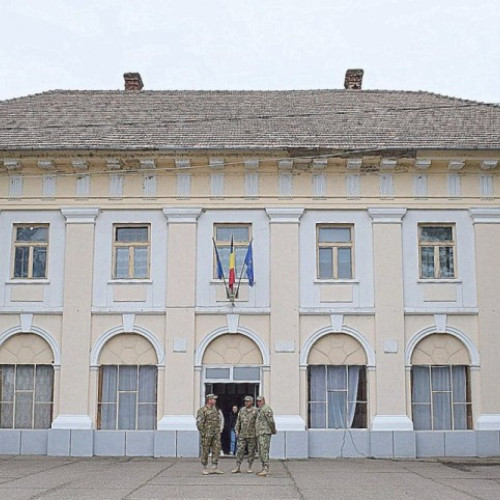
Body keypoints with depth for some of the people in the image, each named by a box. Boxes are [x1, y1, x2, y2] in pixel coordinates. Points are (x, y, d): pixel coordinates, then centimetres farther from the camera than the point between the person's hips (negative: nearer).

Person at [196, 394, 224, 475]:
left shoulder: (215, 410, 14)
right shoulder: (202, 410, -9)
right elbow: (199, 423, -12)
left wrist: (218, 431, 13)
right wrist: (203, 433, -14)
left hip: (216, 435, 6)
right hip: (206, 435, -6)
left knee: (216, 450, 2)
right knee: (205, 452, 0)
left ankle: (214, 468, 8)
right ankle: (205, 469, 8)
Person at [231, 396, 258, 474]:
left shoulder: (255, 411, -4)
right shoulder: (242, 410, 8)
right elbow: (238, 421, 13)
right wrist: (237, 431, 7)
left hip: (252, 435, -3)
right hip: (242, 435, 3)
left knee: (251, 452, 3)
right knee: (240, 451, 0)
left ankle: (249, 468, 12)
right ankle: (237, 467, 4)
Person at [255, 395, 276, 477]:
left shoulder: (266, 409, -11)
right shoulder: (260, 410, 21)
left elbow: (271, 421, -16)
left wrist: (273, 430, -5)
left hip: (265, 434, -10)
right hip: (259, 434, 10)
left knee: (264, 452, -14)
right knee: (261, 453, 10)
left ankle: (266, 470, -17)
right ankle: (264, 469, 15)